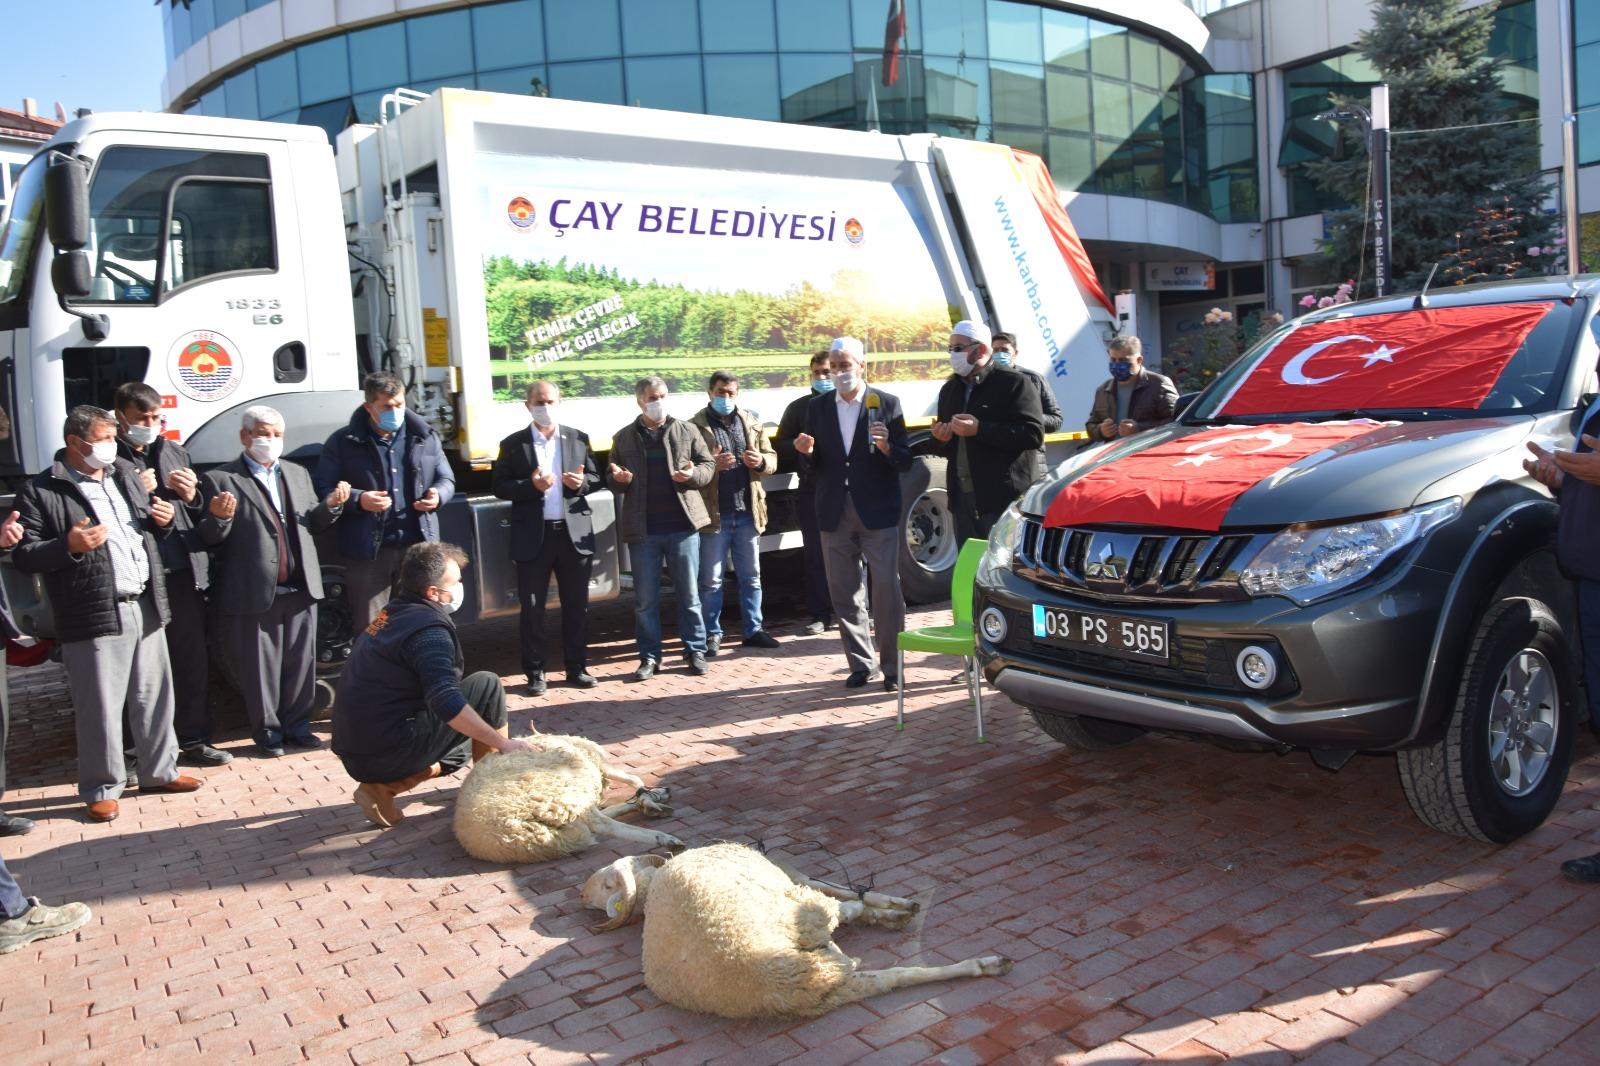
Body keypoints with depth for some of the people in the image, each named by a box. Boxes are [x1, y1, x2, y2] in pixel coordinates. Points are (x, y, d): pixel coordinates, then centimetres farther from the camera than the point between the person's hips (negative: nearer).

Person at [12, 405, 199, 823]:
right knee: (100, 708, 1)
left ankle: (159, 771, 28)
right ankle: (102, 789, 15)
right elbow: (23, 556, -7)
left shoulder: (124, 474, 14)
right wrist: (69, 546, -23)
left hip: (145, 608, 6)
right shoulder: (40, 491, -6)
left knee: (154, 698, 14)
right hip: (95, 617, -6)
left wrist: (164, 518, 3)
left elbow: (150, 526, 25)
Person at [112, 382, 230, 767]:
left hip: (185, 573, 5)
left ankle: (193, 741, 22)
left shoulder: (174, 452, 14)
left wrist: (192, 497, 0)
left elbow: (202, 516, 20)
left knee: (193, 662, 10)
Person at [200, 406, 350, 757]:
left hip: (301, 589, 5)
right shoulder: (221, 479, -1)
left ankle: (297, 726, 23)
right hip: (254, 593, -4)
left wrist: (331, 505, -1)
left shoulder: (298, 474, 16)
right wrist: (219, 518, -24)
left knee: (300, 663, 10)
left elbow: (313, 525, 17)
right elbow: (210, 538, -4)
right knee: (260, 669, 6)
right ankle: (267, 732, 19)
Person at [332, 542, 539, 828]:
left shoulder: (392, 612, 12)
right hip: (388, 754, -9)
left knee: (463, 747, 29)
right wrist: (504, 743, -24)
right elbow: (447, 703, -28)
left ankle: (383, 787, 10)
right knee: (487, 685, -6)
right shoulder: (428, 628, -17)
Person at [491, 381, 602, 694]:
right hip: (533, 536, -2)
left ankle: (577, 667, 20)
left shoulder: (578, 439, 7)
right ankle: (535, 672, 14)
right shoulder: (513, 444, 2)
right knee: (532, 608, 4)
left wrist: (582, 482, -12)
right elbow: (500, 487, -2)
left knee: (577, 605, 8)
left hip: (574, 533, 2)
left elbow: (595, 478, 10)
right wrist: (531, 485, -18)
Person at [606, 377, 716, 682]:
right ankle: (649, 656, 16)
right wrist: (619, 479, -9)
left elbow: (708, 464, 7)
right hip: (643, 530, 1)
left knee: (689, 593, 6)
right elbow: (612, 482, 14)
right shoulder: (624, 437, 8)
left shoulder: (686, 431, 5)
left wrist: (694, 474, -14)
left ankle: (695, 650, 18)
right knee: (645, 598, 6)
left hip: (683, 525, -1)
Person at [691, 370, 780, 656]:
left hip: (748, 513, 4)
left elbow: (772, 458, 14)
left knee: (751, 576, 12)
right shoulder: (695, 426, -3)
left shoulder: (751, 423, 11)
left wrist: (761, 461, -8)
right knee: (711, 580, 5)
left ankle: (753, 630, 23)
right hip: (714, 514, -4)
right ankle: (712, 634, 15)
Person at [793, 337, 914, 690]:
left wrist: (886, 447, -22)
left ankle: (892, 664, 8)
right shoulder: (818, 406, 9)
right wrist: (808, 453, -11)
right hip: (835, 512, 4)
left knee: (886, 588, -3)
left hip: (878, 511, -3)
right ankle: (861, 662, 19)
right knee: (844, 593, 8)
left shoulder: (886, 403, -1)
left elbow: (905, 462, -3)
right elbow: (815, 465, 11)